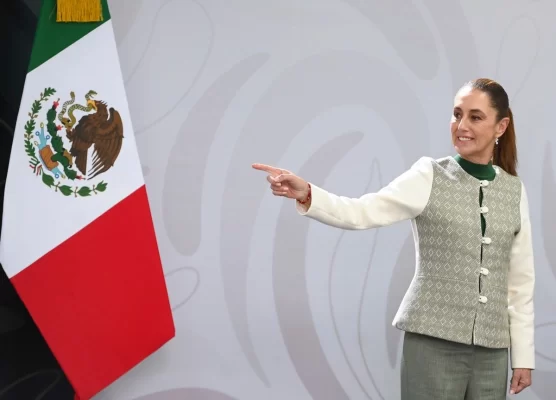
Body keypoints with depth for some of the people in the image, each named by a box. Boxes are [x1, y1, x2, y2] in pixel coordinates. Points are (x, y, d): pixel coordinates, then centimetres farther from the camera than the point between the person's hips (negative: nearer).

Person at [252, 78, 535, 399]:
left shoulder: (515, 191, 7)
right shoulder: (429, 176, -2)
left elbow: (521, 280, 10)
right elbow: (360, 213, -14)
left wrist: (524, 356, 9)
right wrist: (305, 194, -32)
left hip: (491, 351, 3)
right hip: (432, 343, -3)